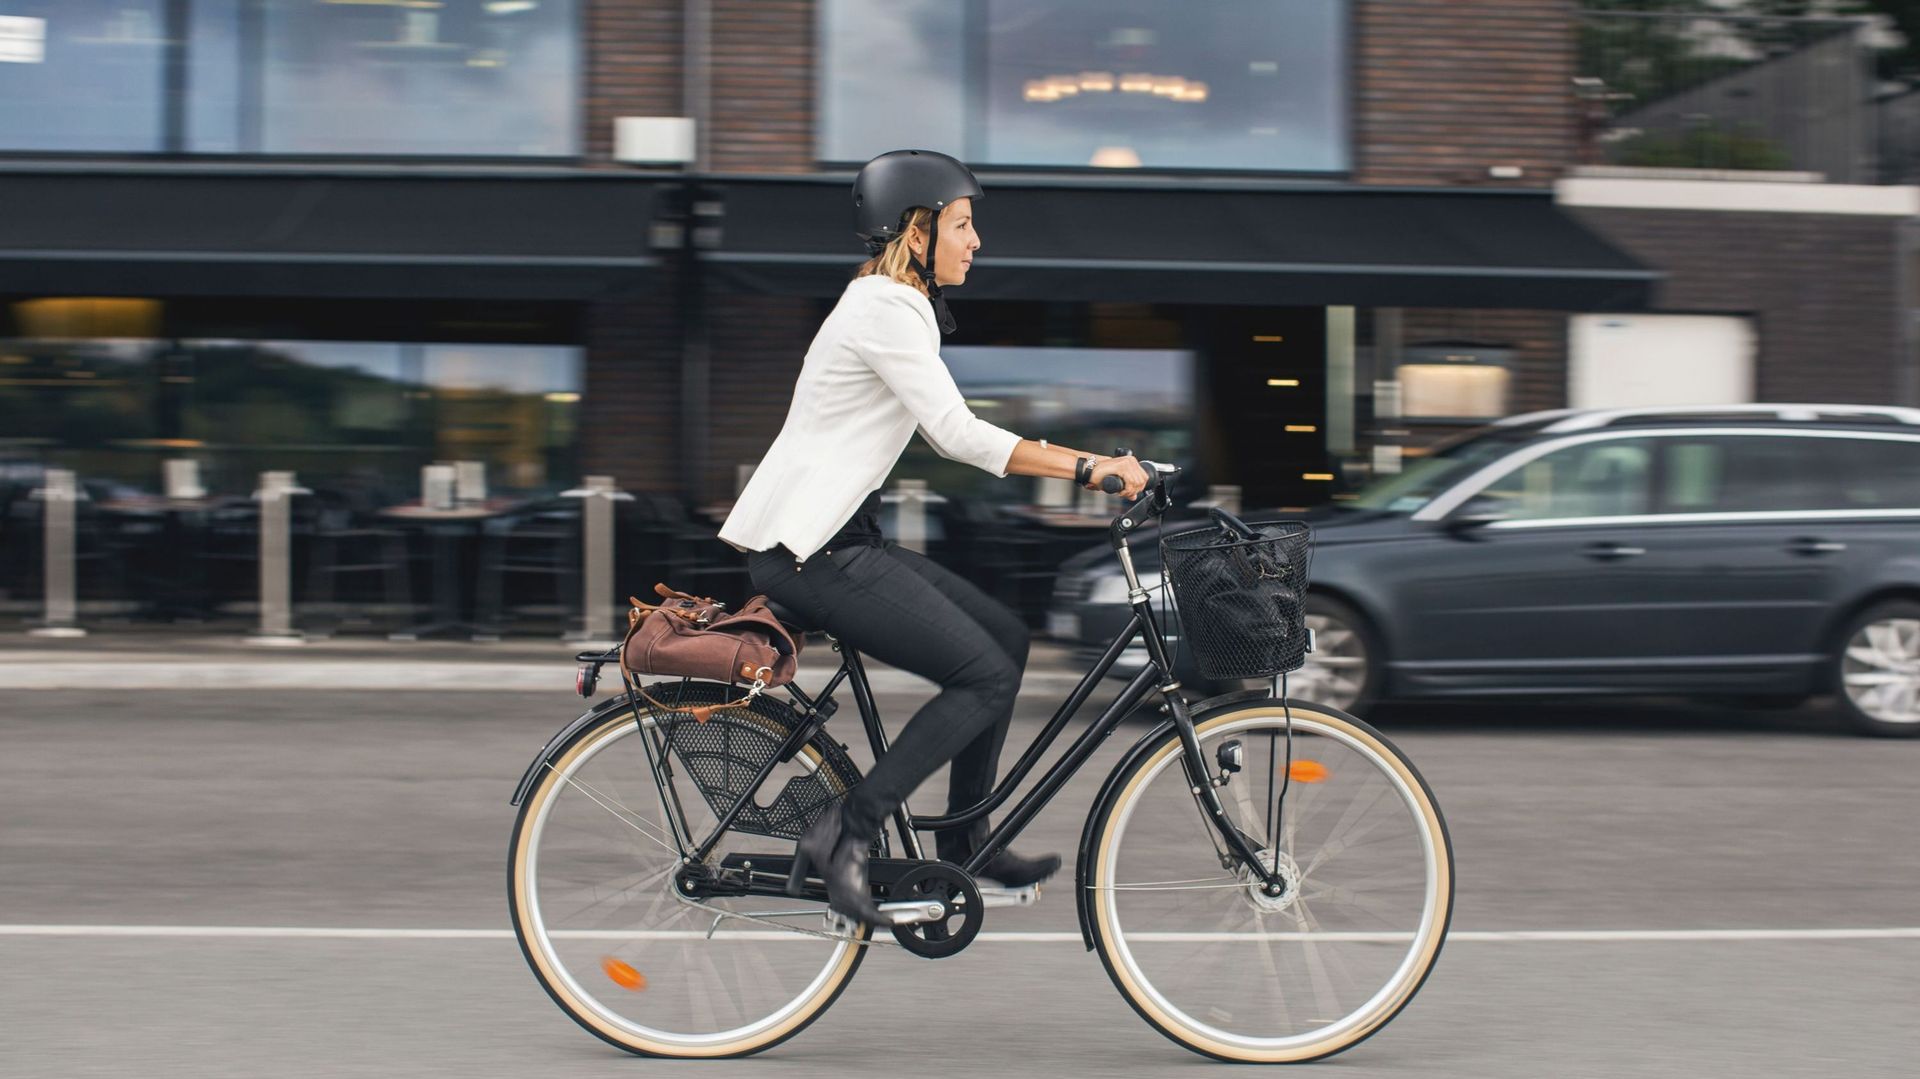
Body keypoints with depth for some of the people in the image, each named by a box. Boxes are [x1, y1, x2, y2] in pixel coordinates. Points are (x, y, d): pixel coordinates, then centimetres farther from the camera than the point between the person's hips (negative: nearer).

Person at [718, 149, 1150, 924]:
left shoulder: (897, 307, 17)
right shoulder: (886, 310, -15)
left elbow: (949, 437, 19)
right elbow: (960, 437, -22)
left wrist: (1078, 462, 11)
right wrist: (1086, 468, -21)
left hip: (836, 538, 10)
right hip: (806, 549, -10)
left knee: (1005, 635, 11)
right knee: (988, 676, -12)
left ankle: (963, 843, 18)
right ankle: (845, 835, -9)